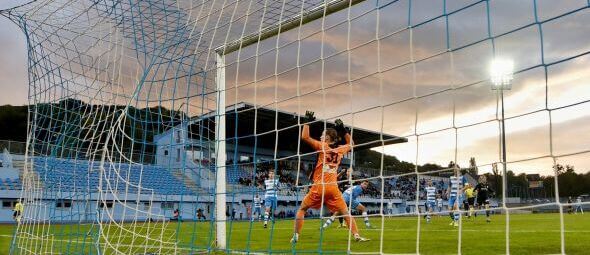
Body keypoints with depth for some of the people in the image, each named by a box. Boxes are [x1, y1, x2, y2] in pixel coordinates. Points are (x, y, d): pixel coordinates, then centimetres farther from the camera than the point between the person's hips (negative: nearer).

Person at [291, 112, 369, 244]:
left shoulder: (322, 146, -2)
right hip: (333, 188, 3)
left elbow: (305, 137, -7)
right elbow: (350, 144, 32)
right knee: (345, 212, 9)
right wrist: (343, 130, 28)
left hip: (319, 186, -3)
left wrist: (307, 121, 2)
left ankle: (295, 236, 3)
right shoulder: (340, 150, 10)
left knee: (302, 209, 11)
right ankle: (356, 235, -3)